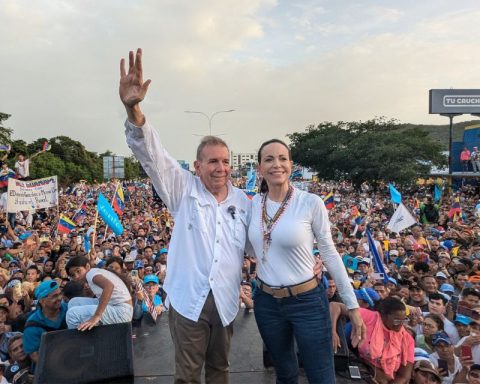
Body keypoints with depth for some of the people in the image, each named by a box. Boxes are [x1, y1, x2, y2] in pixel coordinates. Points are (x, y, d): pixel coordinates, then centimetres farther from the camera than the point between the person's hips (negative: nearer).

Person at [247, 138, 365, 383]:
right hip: (266, 302, 4)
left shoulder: (310, 202, -13)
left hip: (308, 301, -3)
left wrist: (352, 305, -6)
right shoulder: (254, 204, -1)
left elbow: (330, 253, -7)